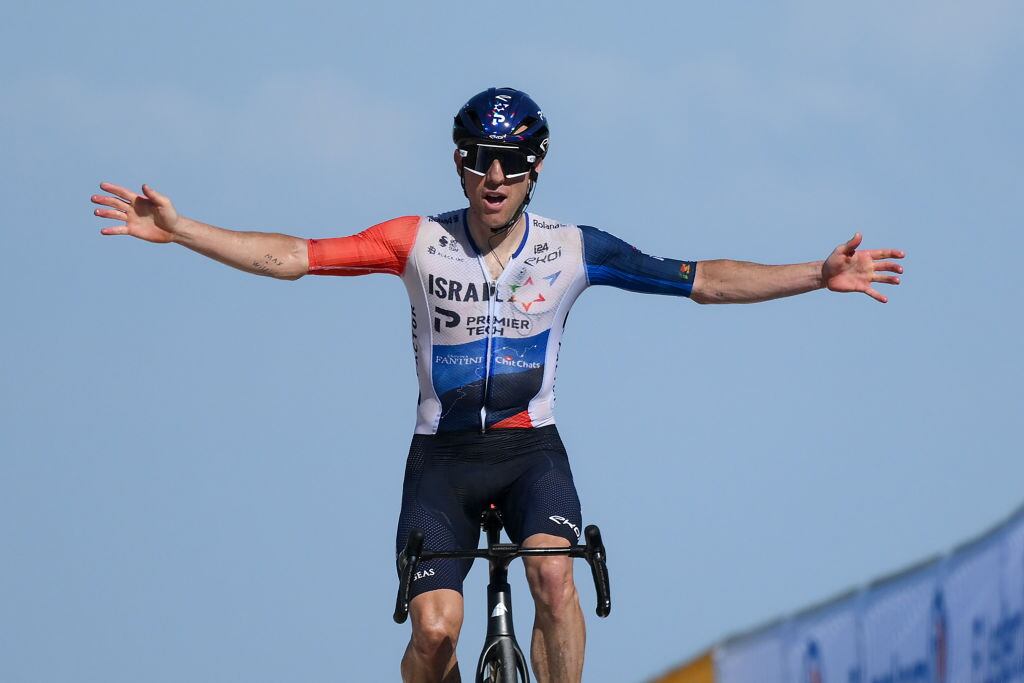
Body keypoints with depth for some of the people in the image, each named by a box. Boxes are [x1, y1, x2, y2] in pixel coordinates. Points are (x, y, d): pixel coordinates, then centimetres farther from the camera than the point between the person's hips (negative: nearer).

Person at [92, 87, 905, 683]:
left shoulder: (572, 251, -4)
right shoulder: (420, 242, -6)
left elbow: (703, 281, -2)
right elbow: (293, 257, -7)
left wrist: (819, 276, -9)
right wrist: (177, 230, -14)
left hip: (530, 449, 0)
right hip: (442, 457, 0)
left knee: (554, 573, -28)